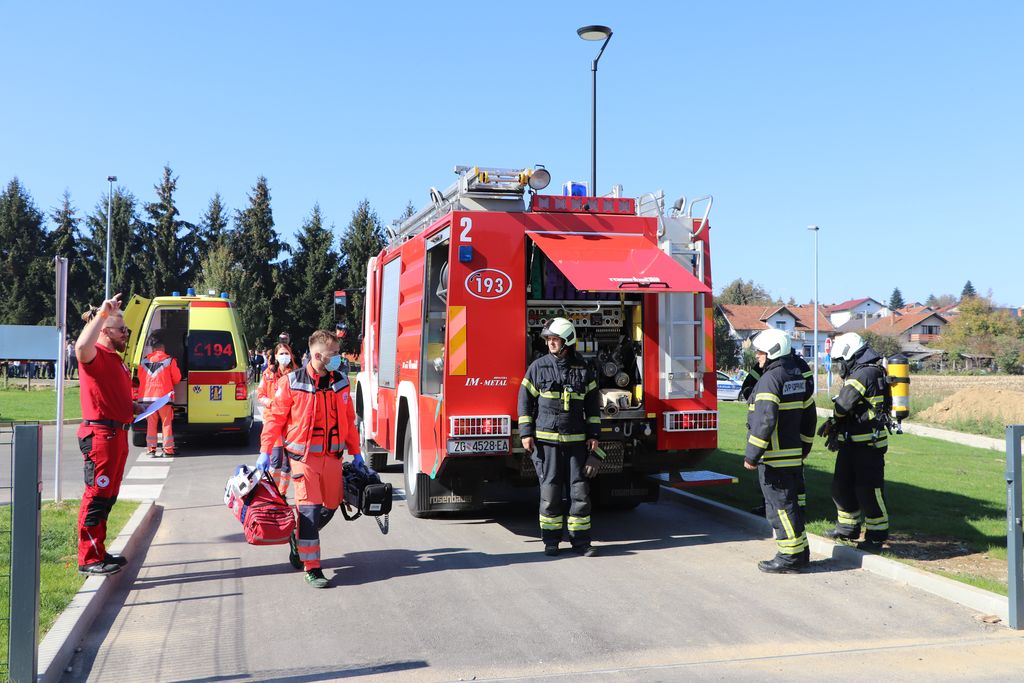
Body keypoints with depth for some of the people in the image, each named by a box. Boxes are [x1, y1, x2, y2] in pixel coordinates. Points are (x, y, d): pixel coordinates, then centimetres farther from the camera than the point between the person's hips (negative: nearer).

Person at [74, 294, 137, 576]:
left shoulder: (115, 358, 20)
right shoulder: (96, 354, -10)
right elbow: (81, 347, -36)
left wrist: (134, 406, 17)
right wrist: (103, 313, -31)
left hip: (117, 434, 10)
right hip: (101, 434, -10)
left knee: (107, 497, 16)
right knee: (96, 495, -6)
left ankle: (99, 552, 26)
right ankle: (88, 559, 1)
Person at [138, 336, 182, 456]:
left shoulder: (144, 361, 6)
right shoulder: (170, 360, -4)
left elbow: (140, 378, 14)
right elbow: (177, 378, 2)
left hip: (147, 396, 3)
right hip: (164, 396, -3)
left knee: (151, 423, 11)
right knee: (166, 423, 4)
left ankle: (151, 449, 11)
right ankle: (167, 449, 3)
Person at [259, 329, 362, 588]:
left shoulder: (341, 382, 5)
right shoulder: (291, 382, -9)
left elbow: (349, 419, 12)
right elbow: (274, 418, -4)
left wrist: (356, 452, 15)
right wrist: (265, 451, -7)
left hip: (332, 457, 5)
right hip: (304, 456, -5)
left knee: (331, 506, 12)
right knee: (309, 509, -8)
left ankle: (299, 539, 39)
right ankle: (311, 567, 2)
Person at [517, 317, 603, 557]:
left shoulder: (583, 370, 6)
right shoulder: (538, 367, 1)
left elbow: (593, 405, 11)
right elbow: (525, 401, 2)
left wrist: (594, 435, 5)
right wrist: (526, 434, -3)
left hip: (576, 441, 2)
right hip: (546, 440, -1)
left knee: (580, 490, 2)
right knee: (550, 491, 2)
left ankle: (580, 540, 11)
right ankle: (551, 540, 12)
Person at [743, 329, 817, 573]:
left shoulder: (770, 379, -16)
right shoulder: (798, 377, 13)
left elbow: (764, 421, -23)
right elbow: (809, 416, 18)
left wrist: (752, 455, -19)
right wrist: (803, 449, 25)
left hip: (774, 458, -9)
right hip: (794, 455, 9)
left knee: (780, 506, -2)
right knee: (789, 503, 17)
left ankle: (790, 557, 4)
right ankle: (801, 552, 24)